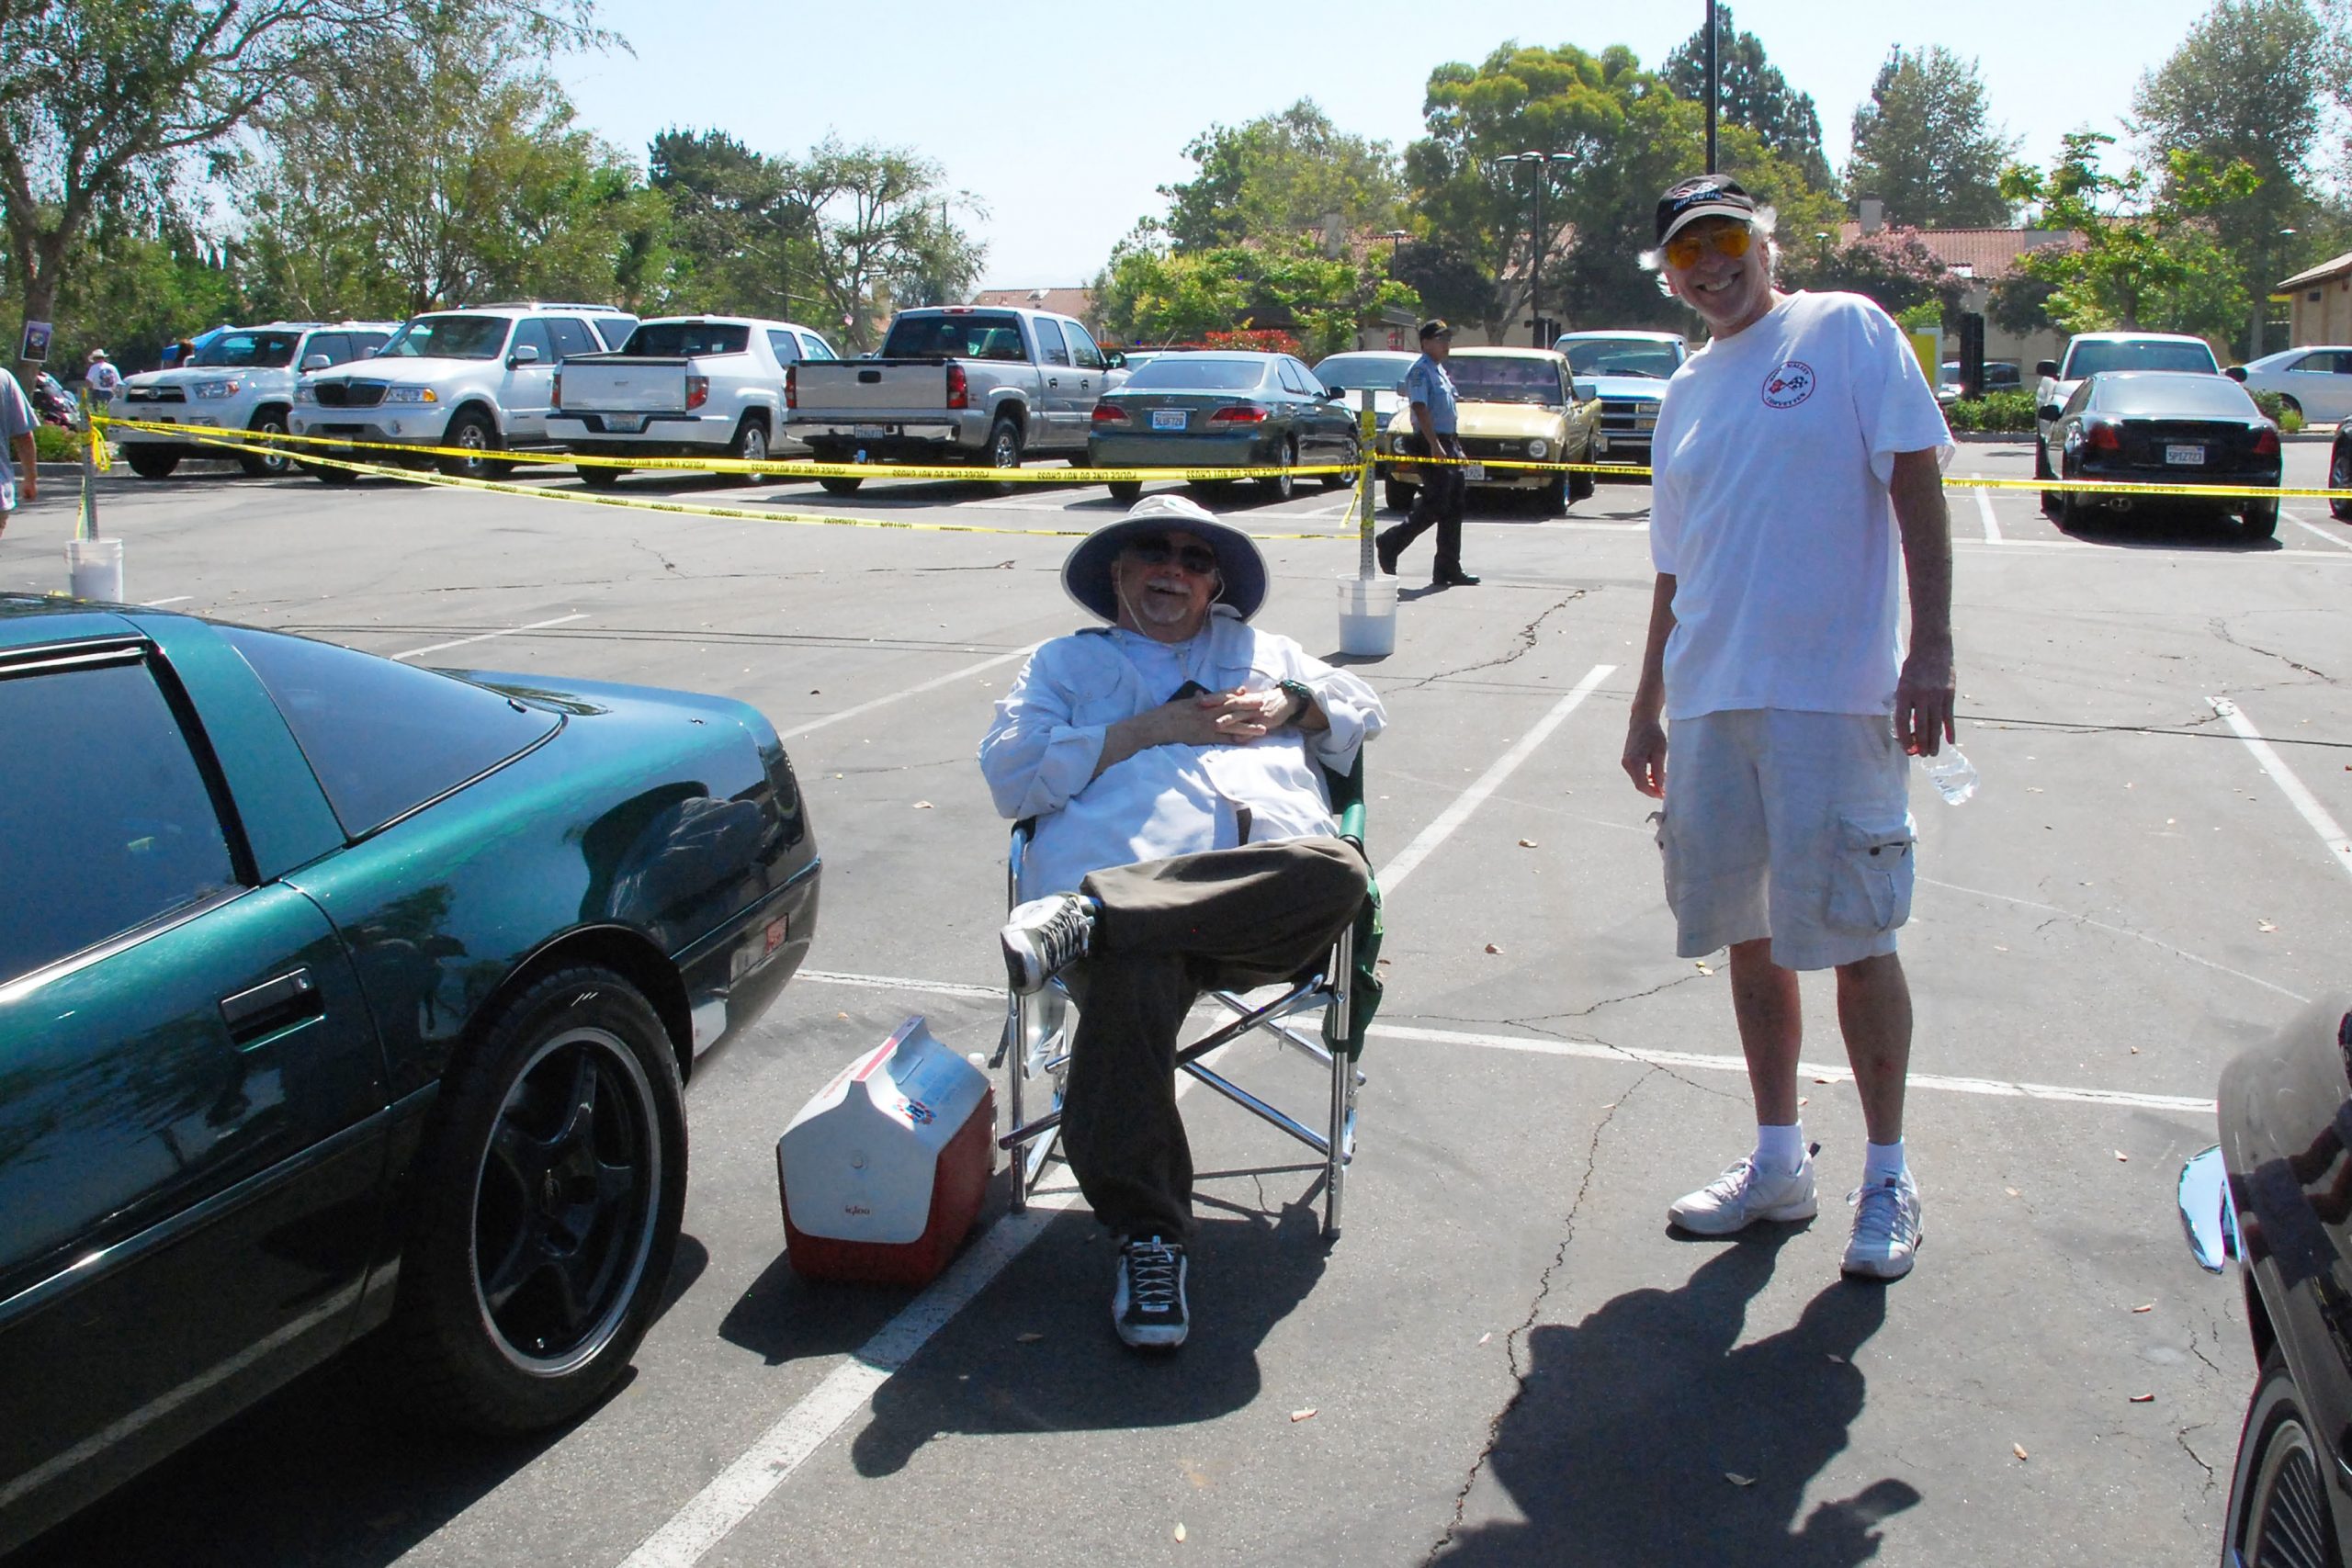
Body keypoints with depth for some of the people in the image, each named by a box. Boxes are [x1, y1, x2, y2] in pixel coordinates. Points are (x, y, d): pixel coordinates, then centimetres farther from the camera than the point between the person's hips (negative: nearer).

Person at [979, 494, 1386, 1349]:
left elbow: (1364, 711, 34)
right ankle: (1147, 1237, -31)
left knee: (1336, 870, -36)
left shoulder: (1259, 651, 40)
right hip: (1133, 877, -2)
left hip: (1267, 890, 3)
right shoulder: (1066, 663, 30)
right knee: (1132, 980, -38)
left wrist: (1290, 704, 12)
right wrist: (1148, 729, 4)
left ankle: (1088, 916, -38)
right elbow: (1010, 774, 13)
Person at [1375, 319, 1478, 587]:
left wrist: (1456, 446, 21)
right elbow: (1420, 409, -20)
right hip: (1432, 444, -10)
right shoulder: (1420, 370, -10)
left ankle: (1449, 570, 10)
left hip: (1448, 443, 10)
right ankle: (1390, 543, 3)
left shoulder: (1440, 370, 19)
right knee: (1434, 506, -12)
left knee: (1453, 509, 7)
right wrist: (1435, 445, -27)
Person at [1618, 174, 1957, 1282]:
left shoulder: (1845, 331, 1)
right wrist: (1648, 708, 20)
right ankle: (1777, 1162, 23)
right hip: (1709, 701, 6)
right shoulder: (1686, 394, 18)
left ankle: (1887, 1180, 13)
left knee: (1853, 938, -2)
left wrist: (1930, 649, -15)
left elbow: (1916, 481, -6)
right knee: (1748, 934, 10)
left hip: (1831, 694, -6)